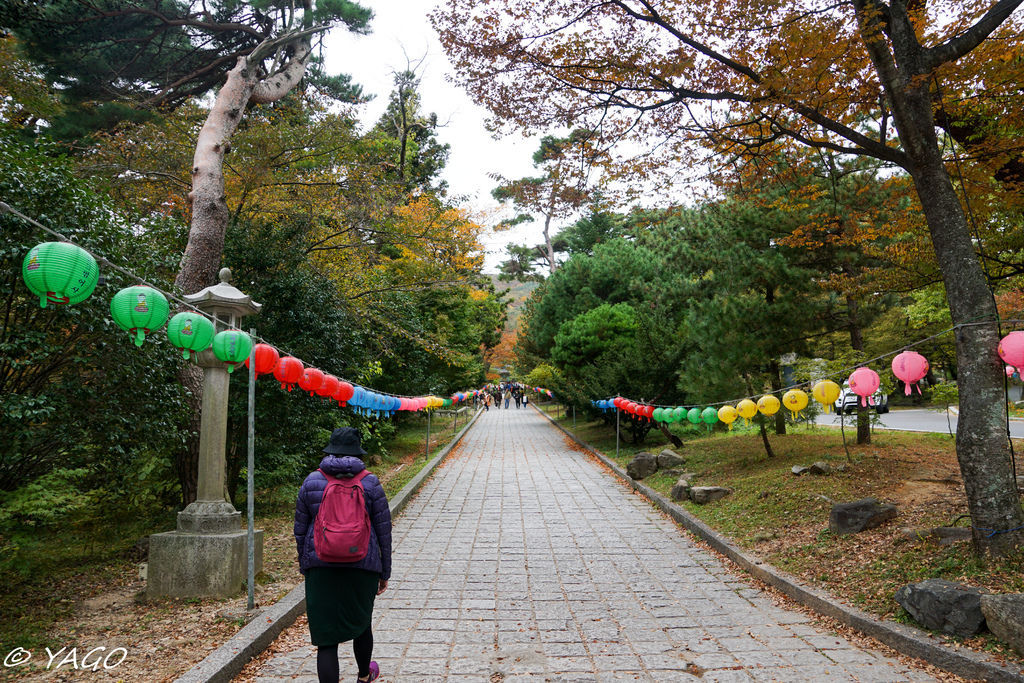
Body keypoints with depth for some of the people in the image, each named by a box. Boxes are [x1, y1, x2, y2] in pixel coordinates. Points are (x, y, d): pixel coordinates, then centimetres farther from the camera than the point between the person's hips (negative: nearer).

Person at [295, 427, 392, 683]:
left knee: (326, 636, 4)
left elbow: (300, 530, 3)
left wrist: (304, 566, 17)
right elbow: (384, 530, -3)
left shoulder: (312, 482, -3)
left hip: (321, 567, 0)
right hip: (363, 565, 1)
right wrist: (385, 572, 7)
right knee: (361, 621, 24)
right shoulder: (370, 483, -6)